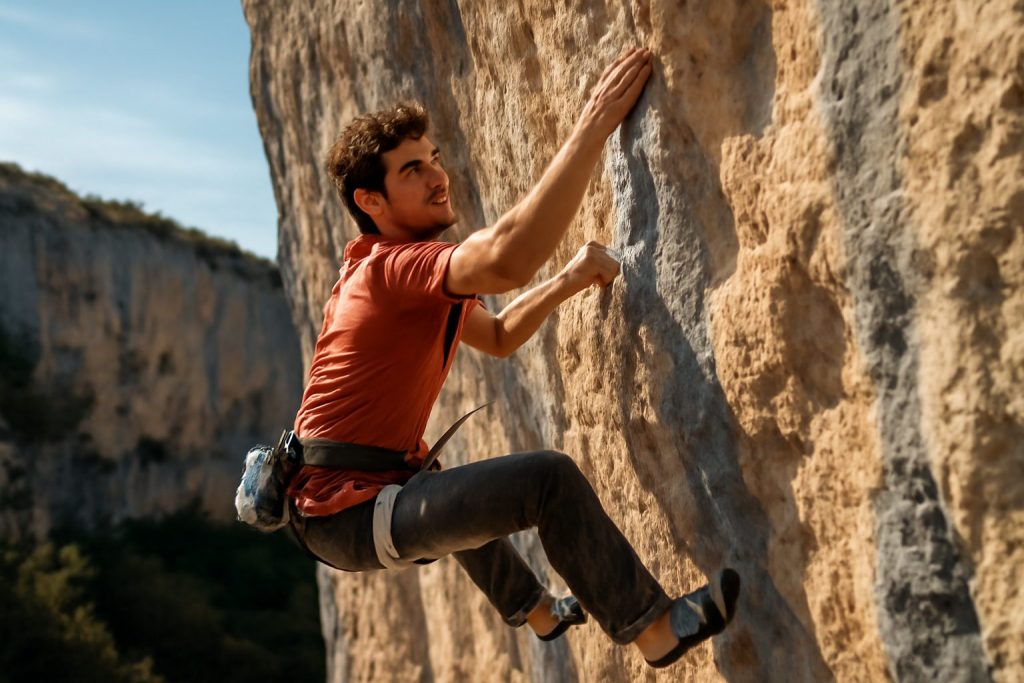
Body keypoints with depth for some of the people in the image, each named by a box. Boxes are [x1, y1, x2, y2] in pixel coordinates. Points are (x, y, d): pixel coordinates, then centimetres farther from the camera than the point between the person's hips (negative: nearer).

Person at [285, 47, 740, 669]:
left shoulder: (409, 269, 12)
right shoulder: (392, 267, -21)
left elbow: (498, 337, 20)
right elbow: (507, 260, -41)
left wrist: (570, 279, 3)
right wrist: (596, 123, -37)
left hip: (338, 502, 11)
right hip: (347, 514, -11)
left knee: (463, 498, 38)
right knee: (550, 480, -19)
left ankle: (537, 610, 57)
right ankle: (654, 630, -5)